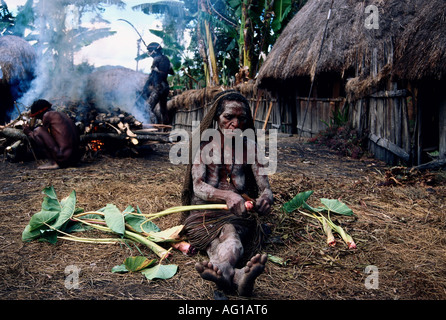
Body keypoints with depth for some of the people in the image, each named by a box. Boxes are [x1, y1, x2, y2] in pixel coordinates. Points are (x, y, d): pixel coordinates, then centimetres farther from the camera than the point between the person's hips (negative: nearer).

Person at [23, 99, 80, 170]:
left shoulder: (47, 115, -1)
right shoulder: (61, 114, 23)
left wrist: (29, 132, 23)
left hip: (63, 158, -9)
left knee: (37, 131, 2)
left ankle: (52, 162, -3)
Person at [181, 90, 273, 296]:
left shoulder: (249, 147, 10)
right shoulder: (203, 146, 5)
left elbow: (265, 188, 3)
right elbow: (198, 187, -10)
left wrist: (265, 199, -26)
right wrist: (227, 196, -33)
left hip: (238, 214, 1)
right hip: (205, 213, -1)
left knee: (230, 232, -38)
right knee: (232, 240, -37)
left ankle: (221, 272, -71)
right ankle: (237, 275, -71)